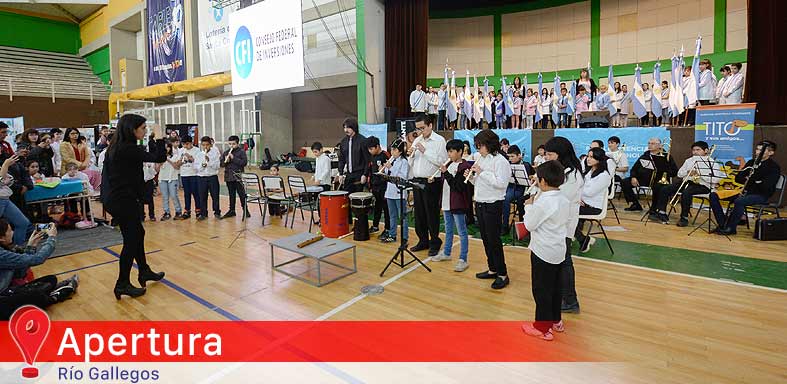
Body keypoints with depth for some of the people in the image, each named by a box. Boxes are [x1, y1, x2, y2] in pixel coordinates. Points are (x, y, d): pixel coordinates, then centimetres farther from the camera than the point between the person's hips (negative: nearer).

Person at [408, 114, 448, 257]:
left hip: (431, 182, -6)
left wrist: (425, 151, -16)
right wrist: (410, 155, -4)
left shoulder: (439, 140, -5)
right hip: (417, 181, 7)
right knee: (419, 213, 11)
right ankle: (423, 241, 24)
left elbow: (442, 161, -17)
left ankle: (435, 243, 12)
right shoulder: (417, 140, 15)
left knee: (432, 213, -1)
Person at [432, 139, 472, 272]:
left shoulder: (465, 166, -14)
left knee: (461, 232, 0)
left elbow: (459, 186, -22)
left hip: (458, 204, -8)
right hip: (446, 202, 8)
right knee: (448, 230, 20)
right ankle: (446, 253, 34)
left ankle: (463, 260, 5)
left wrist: (446, 173, -24)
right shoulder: (449, 165, 11)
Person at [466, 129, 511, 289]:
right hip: (480, 203, 8)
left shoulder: (500, 161, -13)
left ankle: (502, 274, 7)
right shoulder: (481, 159, 11)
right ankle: (492, 269, 27)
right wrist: (471, 177, -2)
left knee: (494, 240, -3)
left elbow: (501, 183, -24)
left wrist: (482, 173, -21)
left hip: (492, 205, -8)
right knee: (485, 239, 14)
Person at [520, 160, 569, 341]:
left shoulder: (542, 202, -23)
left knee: (541, 290, 3)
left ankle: (543, 328, 13)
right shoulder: (564, 199, 2)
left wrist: (529, 206, -2)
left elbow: (529, 225, -16)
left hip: (543, 252, -8)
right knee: (556, 287, 19)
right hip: (559, 250, 8)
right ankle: (556, 321, 33)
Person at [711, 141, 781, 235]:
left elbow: (767, 188, -17)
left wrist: (753, 180, -25)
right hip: (746, 192, 7)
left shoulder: (774, 167, -5)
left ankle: (731, 228, -24)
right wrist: (746, 180, -11)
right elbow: (738, 178, 10)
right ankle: (723, 224, -14)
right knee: (714, 195, -11)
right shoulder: (751, 162, 15)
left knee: (739, 201, -39)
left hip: (761, 195, -7)